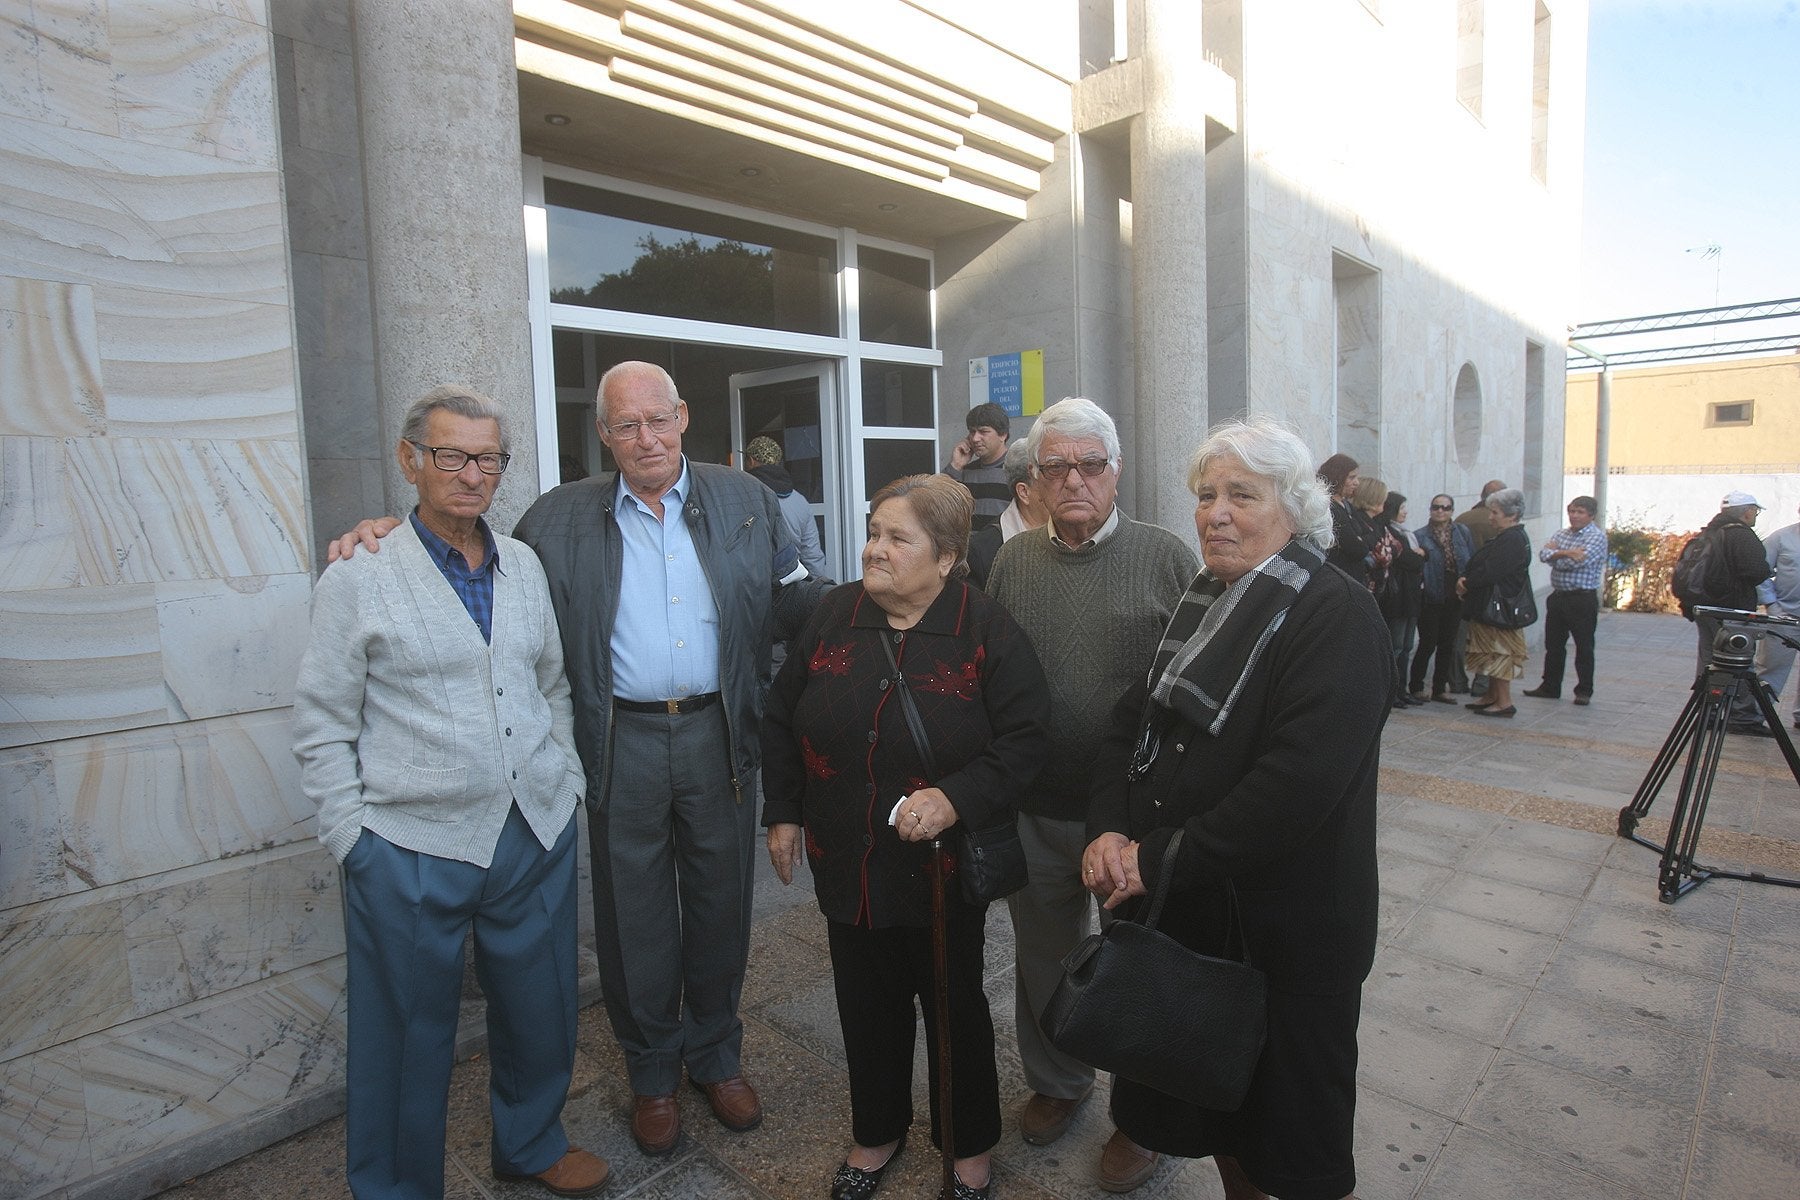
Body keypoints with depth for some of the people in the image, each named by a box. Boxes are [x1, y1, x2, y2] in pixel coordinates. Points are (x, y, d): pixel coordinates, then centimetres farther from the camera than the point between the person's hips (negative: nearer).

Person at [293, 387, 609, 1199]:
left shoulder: (524, 566, 6)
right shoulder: (359, 576, -6)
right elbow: (321, 727, -3)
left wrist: (566, 778, 10)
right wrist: (354, 837, -6)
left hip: (538, 835, 4)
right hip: (411, 852, -4)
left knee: (539, 1010, 19)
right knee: (409, 1035, 13)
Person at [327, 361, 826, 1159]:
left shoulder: (745, 502, 2)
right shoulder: (562, 518, 1)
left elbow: (796, 605, 2)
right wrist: (388, 538, -6)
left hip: (718, 734, 1)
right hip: (623, 742, 0)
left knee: (720, 904, 15)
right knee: (633, 914, 13)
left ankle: (716, 1055, 39)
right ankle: (652, 1073, 37)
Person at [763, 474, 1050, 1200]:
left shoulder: (988, 632, -13)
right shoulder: (834, 616, -3)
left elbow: (1025, 740, -14)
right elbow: (781, 719, 6)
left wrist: (958, 799, -27)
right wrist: (782, 812, 7)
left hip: (944, 869, -3)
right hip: (848, 866, 3)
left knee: (954, 1008, 17)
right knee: (868, 1007, 20)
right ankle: (877, 1132, 46)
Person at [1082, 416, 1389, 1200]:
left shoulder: (1337, 617, -16)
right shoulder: (1204, 604, 7)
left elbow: (1299, 781, -27)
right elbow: (1133, 722, 5)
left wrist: (1163, 858, -23)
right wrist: (1109, 831, -11)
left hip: (1286, 928, -6)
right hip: (1187, 913, 6)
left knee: (1293, 1131, 14)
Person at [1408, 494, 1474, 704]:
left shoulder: (1463, 533, 6)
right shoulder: (1420, 535, -5)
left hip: (1455, 597, 4)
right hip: (1431, 597, -4)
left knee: (1448, 644, 11)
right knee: (1428, 643, -2)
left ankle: (1440, 688, 21)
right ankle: (1416, 687, 12)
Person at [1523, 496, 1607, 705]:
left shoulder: (1597, 536, -7)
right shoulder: (1561, 534, 11)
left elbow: (1578, 561, -21)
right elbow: (1544, 554, -5)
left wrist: (1556, 553, -6)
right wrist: (1566, 553, -20)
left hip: (1583, 599, -6)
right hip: (1558, 596, 6)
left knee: (1584, 647, 3)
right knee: (1553, 645, 12)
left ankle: (1584, 690, 13)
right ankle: (1550, 687, 21)